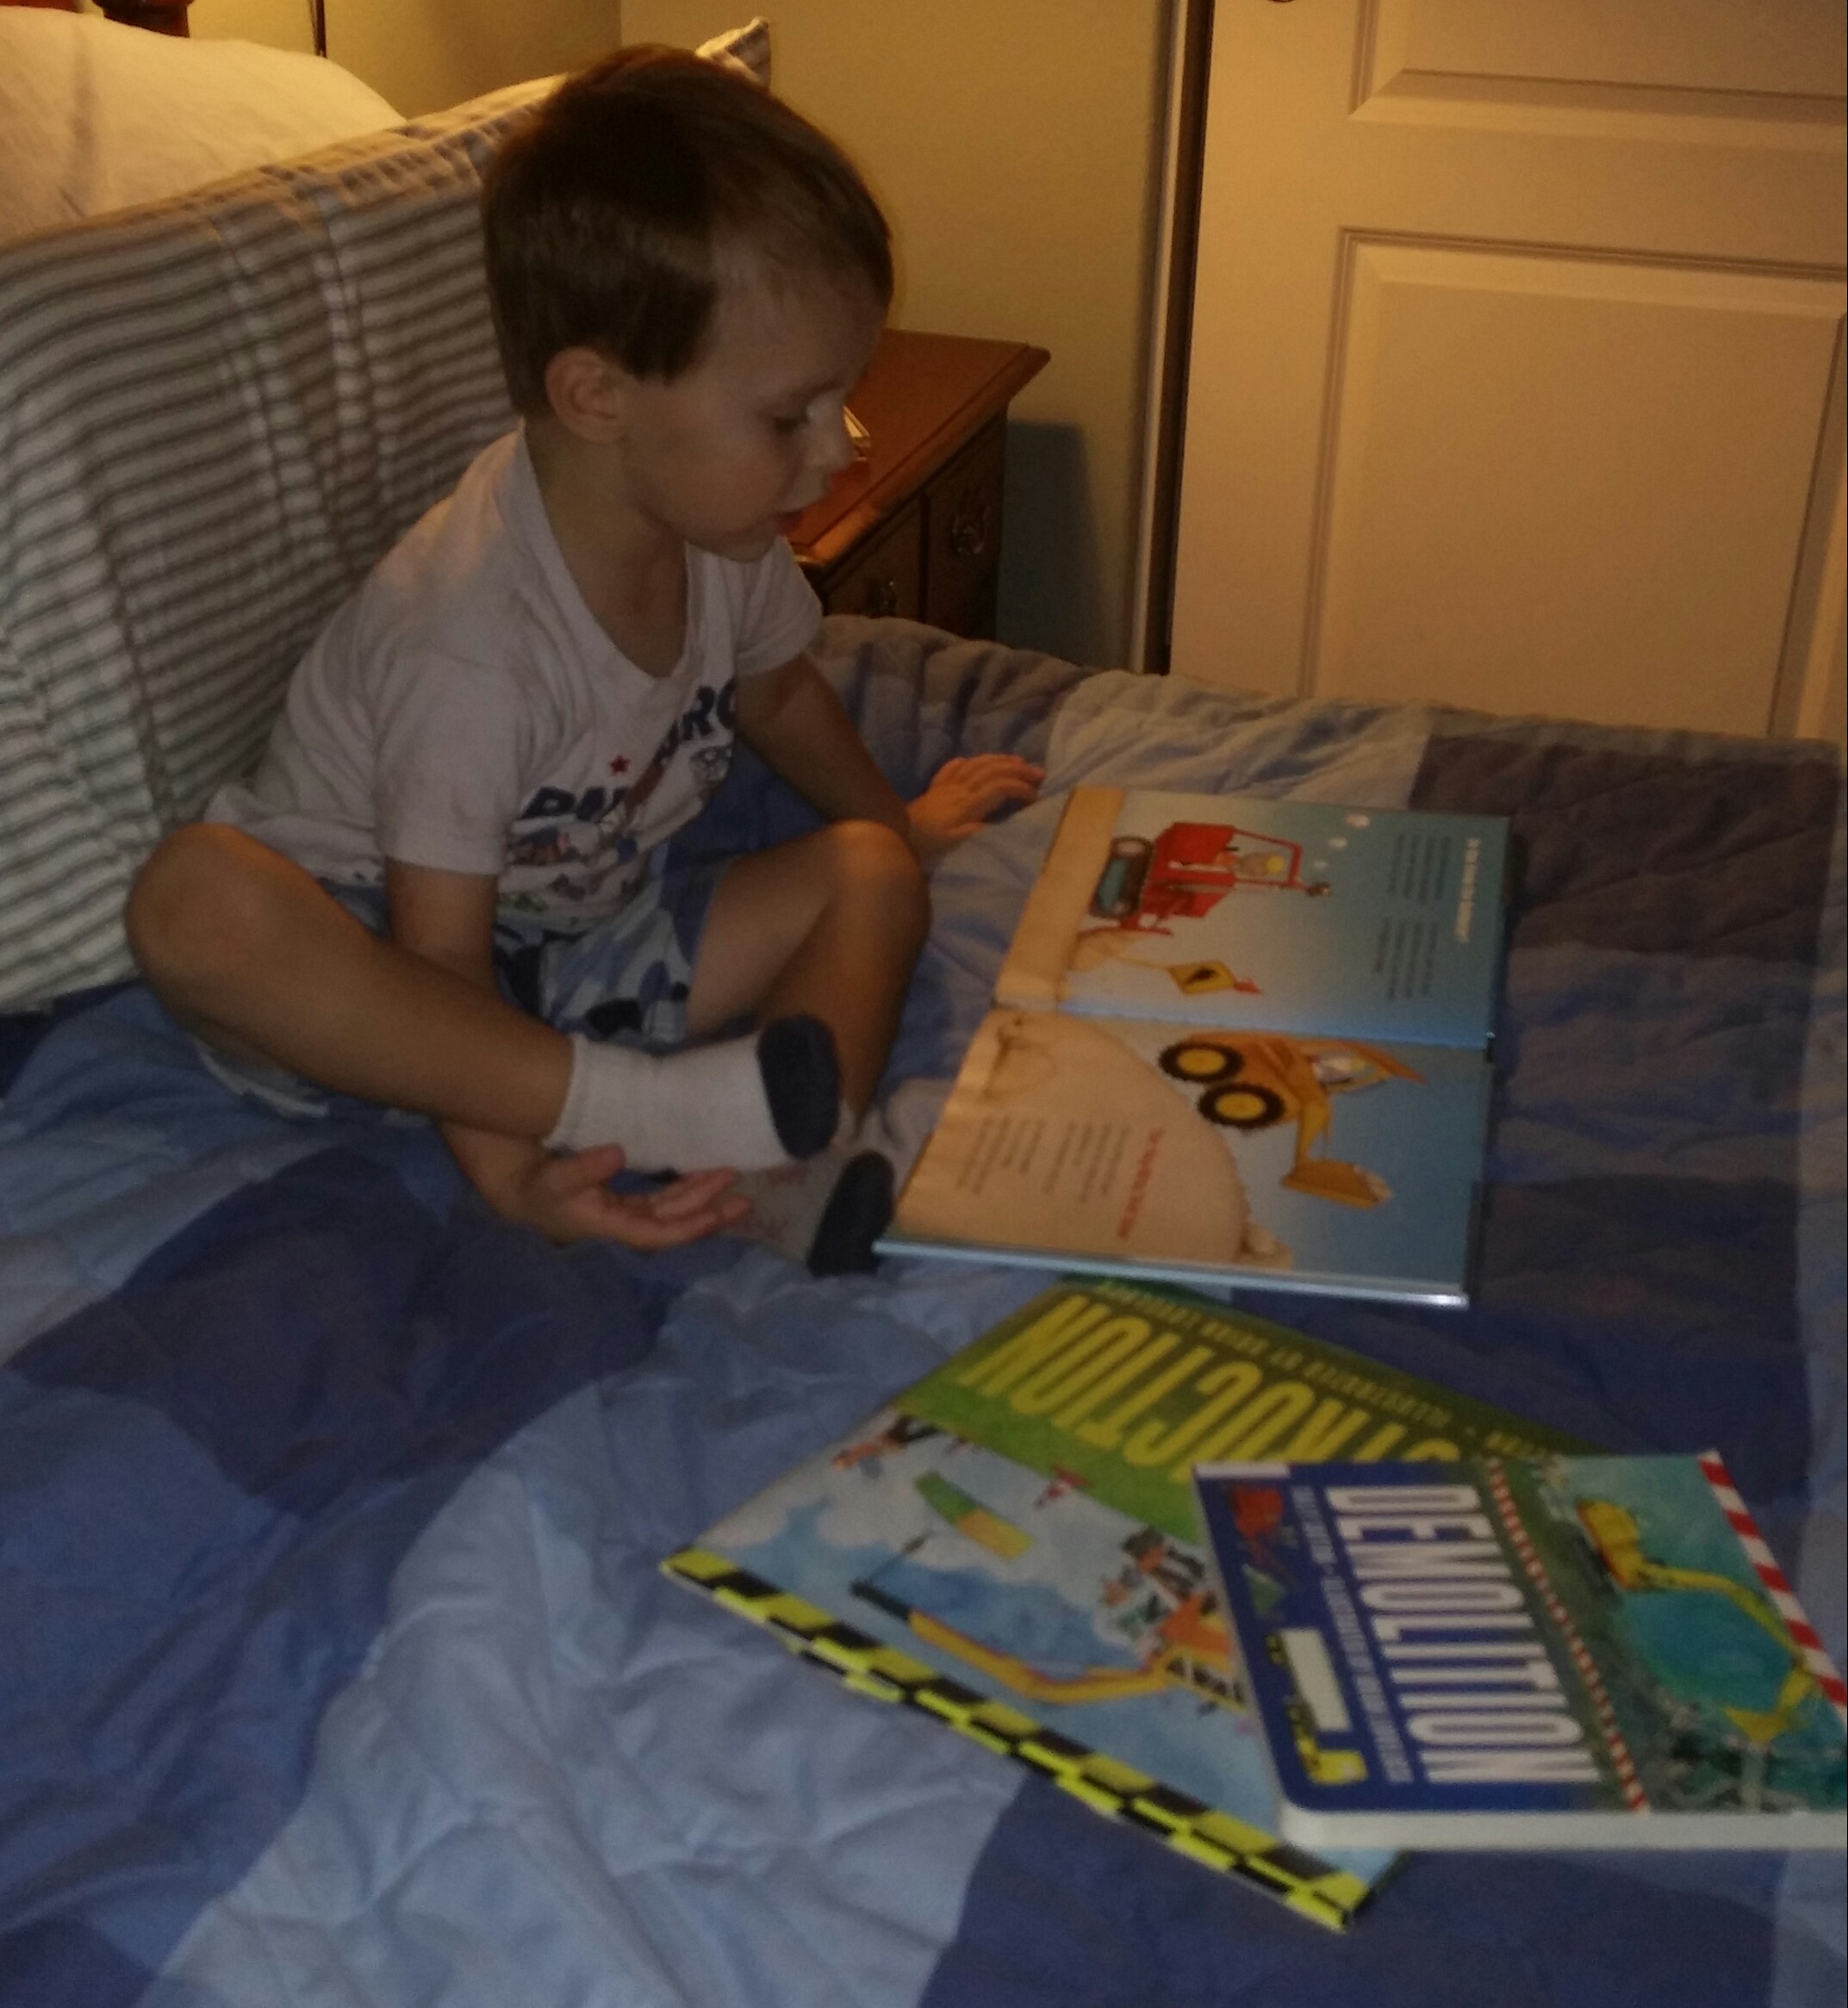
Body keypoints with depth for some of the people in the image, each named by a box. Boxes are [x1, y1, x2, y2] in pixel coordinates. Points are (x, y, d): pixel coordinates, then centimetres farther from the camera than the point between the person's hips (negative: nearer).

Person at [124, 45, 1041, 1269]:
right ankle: (655, 1107, -40)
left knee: (867, 877, -7)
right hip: (377, 962, -7)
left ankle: (797, 1164, -34)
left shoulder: (725, 536, -6)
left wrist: (895, 824, 30)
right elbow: (443, 960, -28)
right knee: (197, 901, -38)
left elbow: (777, 692, 18)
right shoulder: (469, 641, -30)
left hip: (587, 939, 7)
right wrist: (510, 1174, -40)